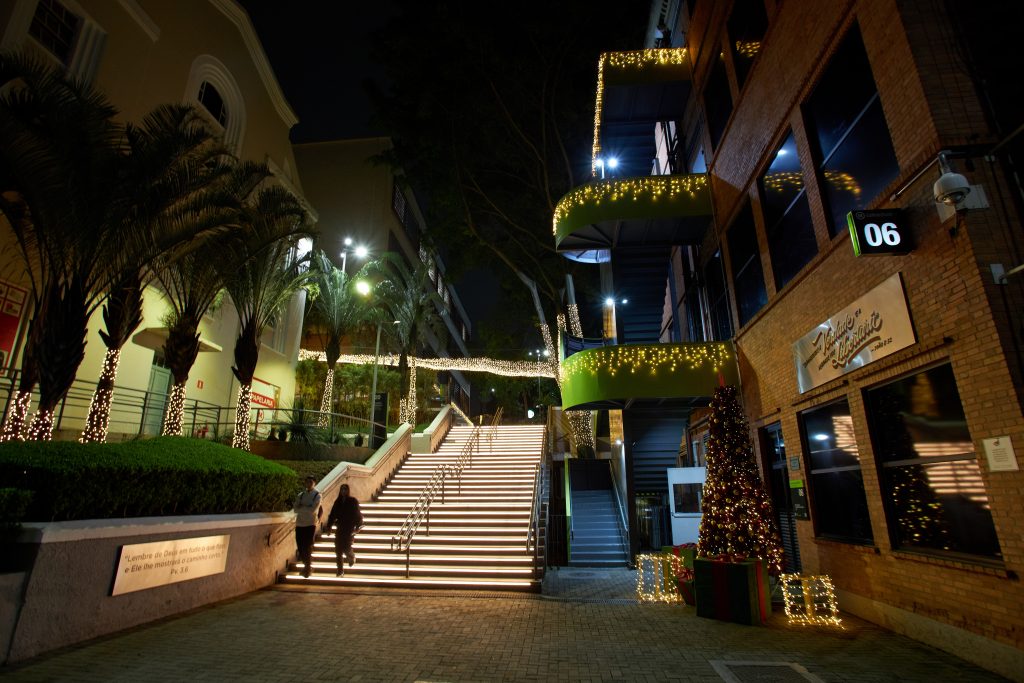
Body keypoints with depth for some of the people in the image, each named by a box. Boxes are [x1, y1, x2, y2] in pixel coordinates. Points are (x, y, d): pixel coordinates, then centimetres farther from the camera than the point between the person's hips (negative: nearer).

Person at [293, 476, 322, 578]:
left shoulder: (317, 495, -4)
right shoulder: (301, 495, 9)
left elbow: (313, 510, -15)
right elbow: (296, 509, -1)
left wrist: (302, 507, -7)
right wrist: (307, 509, -14)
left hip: (310, 524, -4)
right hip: (299, 524, 4)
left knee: (308, 547, -2)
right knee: (300, 547, 7)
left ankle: (308, 567, 13)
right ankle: (306, 565, 28)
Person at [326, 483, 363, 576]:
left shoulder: (353, 501, -4)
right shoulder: (337, 502, 6)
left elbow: (357, 515, -5)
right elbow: (332, 515, 8)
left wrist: (358, 527, -11)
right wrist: (328, 526, 2)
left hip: (349, 529, -4)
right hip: (340, 528, 4)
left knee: (346, 548, -9)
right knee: (338, 550, 1)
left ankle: (352, 557, 27)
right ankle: (340, 571, 14)